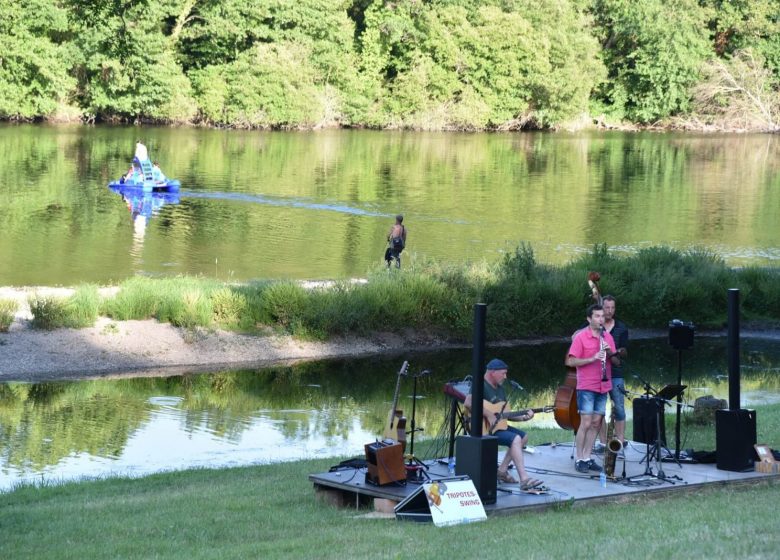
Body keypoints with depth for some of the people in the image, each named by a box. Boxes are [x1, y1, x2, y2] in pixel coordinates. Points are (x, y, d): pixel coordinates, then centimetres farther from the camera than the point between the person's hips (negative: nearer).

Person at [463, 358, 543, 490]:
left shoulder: (499, 388, 16)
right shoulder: (481, 386, -16)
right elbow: (468, 403, -35)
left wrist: (523, 417, 6)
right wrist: (488, 415, -31)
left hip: (498, 425, 11)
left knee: (523, 436, 14)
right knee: (515, 439, -25)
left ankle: (502, 470, 13)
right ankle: (524, 480, -33)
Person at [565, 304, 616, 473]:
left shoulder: (607, 337, 10)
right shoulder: (581, 337, -6)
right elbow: (571, 361, -11)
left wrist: (609, 353, -9)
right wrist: (593, 359, -20)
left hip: (603, 387, 5)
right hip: (586, 387, -5)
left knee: (596, 423, 7)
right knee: (586, 423, -7)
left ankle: (587, 458, 14)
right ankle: (579, 459, -1)